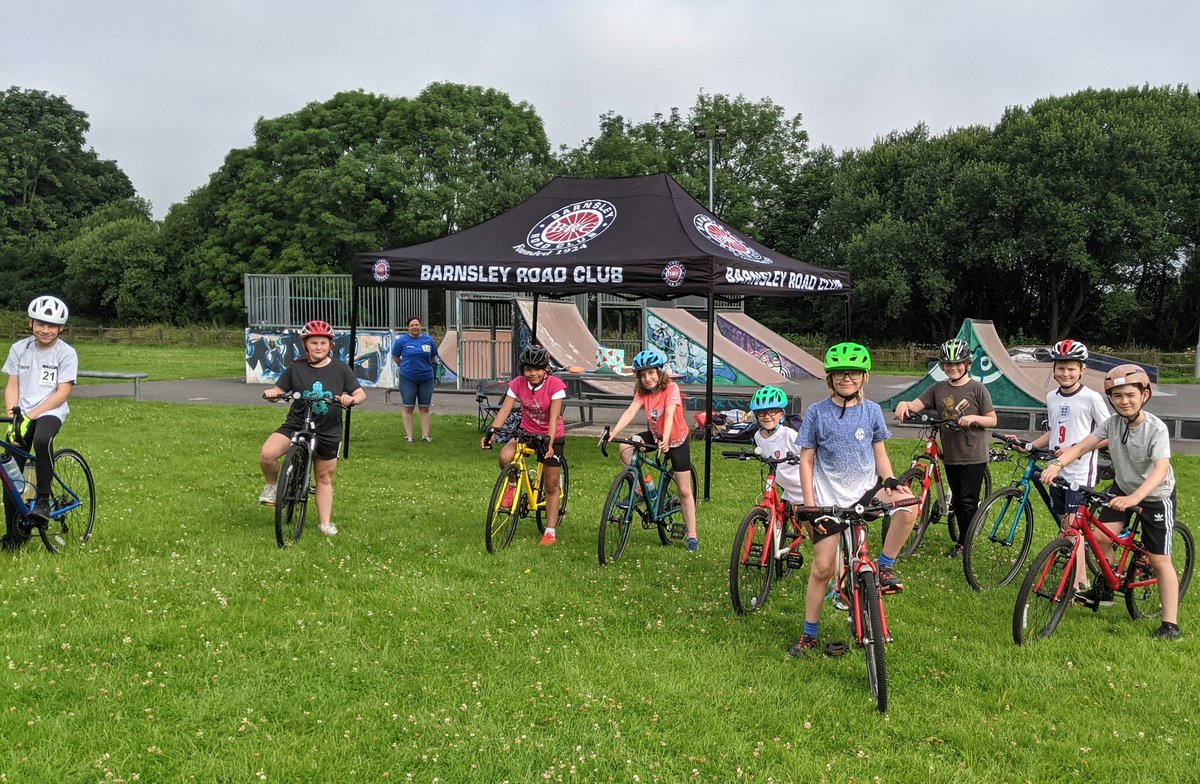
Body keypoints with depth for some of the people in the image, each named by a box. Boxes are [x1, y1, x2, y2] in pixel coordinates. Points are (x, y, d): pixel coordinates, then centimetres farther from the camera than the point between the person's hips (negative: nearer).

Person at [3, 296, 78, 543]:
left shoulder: (66, 353, -4)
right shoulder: (19, 348, 6)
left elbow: (62, 393, -10)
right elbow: (12, 385, 6)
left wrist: (31, 415, -19)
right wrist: (11, 415, -10)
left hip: (50, 412, -3)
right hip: (22, 414, 4)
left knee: (42, 440, -38)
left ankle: (43, 499, -21)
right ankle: (14, 534, 9)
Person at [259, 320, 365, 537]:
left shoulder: (340, 369, -1)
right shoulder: (296, 368, 0)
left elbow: (360, 393, -3)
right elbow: (279, 389, 5)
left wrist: (352, 399, -25)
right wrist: (271, 393, -19)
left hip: (328, 432, 0)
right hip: (295, 425, 0)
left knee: (325, 478, 10)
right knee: (267, 454, -25)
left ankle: (325, 522, 24)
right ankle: (272, 485, 4)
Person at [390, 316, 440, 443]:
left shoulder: (429, 340, 2)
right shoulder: (402, 340, -4)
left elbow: (433, 357, 16)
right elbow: (395, 356, 8)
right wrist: (405, 367, 10)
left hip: (426, 378, 2)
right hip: (407, 379, -2)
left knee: (425, 408, 6)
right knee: (407, 407, 2)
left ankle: (425, 435, 12)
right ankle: (408, 435, 9)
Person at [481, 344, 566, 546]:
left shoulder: (555, 385, -20)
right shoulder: (518, 384, -12)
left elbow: (554, 416, -27)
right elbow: (504, 410, -19)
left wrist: (549, 443, -40)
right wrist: (491, 432, -34)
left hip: (552, 436, -2)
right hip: (527, 432, 3)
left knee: (551, 486, 1)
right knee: (505, 456, -29)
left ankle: (551, 531, 14)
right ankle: (512, 484, 3)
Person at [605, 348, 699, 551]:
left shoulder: (671, 388, -23)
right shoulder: (642, 392, -10)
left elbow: (669, 415, -37)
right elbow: (630, 411, -24)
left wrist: (665, 440, -53)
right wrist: (614, 432, -41)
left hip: (677, 440, -4)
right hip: (655, 435, 4)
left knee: (685, 490, -1)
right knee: (625, 447, -23)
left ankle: (691, 535, 10)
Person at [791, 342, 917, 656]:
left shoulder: (872, 411, 3)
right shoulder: (817, 412, -3)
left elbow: (880, 454, 11)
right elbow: (807, 460, 0)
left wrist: (890, 481, -9)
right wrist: (809, 504, -8)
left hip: (865, 491, 2)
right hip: (829, 498, -1)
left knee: (908, 504, -29)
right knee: (822, 566, -3)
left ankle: (885, 567, -8)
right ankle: (809, 633, 14)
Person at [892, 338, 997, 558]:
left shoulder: (977, 389, -6)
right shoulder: (938, 389, 4)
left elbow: (992, 420, -4)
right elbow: (916, 405, -6)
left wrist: (973, 418, -22)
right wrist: (904, 404, -29)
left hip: (974, 456, -4)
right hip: (951, 455, 4)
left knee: (968, 501, -1)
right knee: (957, 500, 13)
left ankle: (963, 543, 11)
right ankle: (965, 538, 27)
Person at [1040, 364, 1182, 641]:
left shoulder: (1156, 428, -28)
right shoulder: (1112, 422, -13)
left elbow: (1161, 469, -39)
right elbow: (1082, 446, -17)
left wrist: (1134, 498, -54)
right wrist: (1057, 463, -37)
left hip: (1156, 495, -4)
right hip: (1123, 488, 4)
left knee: (1159, 561, -3)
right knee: (1102, 536, -13)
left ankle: (1170, 624, 5)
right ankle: (1105, 587, 13)